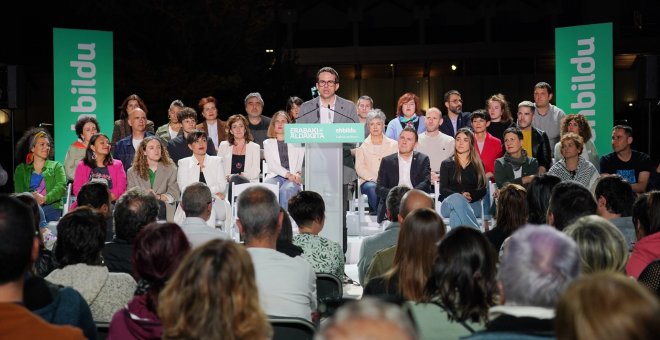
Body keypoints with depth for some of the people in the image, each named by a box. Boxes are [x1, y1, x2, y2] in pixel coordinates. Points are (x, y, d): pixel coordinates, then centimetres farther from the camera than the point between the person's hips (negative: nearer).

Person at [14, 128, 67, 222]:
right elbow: (19, 190, 7)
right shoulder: (21, 169, 22)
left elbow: (61, 187, 2)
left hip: (51, 206, -1)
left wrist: (44, 199, -18)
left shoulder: (56, 166, 19)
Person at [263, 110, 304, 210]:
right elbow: (271, 164, 4)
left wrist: (298, 173, -13)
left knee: (285, 190, -35)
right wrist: (288, 174, -11)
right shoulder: (268, 143, 20)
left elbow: (302, 161, 10)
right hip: (275, 176, 1)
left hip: (293, 178, -1)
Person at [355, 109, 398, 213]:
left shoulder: (393, 144, 16)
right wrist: (374, 179, -12)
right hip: (368, 181, 0)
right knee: (372, 188, -37)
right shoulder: (362, 145, 12)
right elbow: (359, 168, 3)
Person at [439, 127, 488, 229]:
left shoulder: (478, 165, 20)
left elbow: (483, 190, 10)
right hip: (449, 204, 0)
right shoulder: (446, 164, 18)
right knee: (456, 198, -39)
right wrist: (461, 195, -13)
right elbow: (443, 189, 6)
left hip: (472, 204, 0)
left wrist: (471, 196, -13)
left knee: (456, 215, -38)